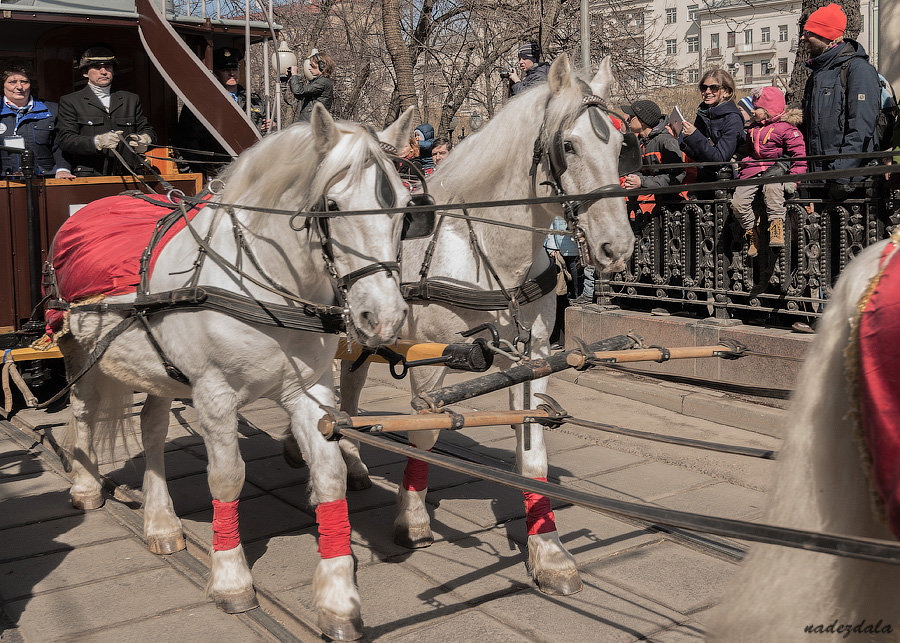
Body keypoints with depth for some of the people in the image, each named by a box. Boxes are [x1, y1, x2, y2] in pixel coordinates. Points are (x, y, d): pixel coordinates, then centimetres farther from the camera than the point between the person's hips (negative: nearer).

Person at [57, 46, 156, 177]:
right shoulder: (69, 101, 10)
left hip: (127, 177, 3)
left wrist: (144, 140, -3)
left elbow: (147, 130, 23)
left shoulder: (131, 100, 21)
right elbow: (65, 140, -1)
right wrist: (97, 141, -18)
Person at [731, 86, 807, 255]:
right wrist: (742, 173, 22)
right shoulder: (753, 129, 20)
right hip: (752, 172, 6)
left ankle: (776, 227, -34)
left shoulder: (785, 128, -2)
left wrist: (793, 180, -14)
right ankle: (751, 232, 4)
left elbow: (800, 154, -5)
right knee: (738, 202, -17)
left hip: (775, 169, -6)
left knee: (771, 187, -41)